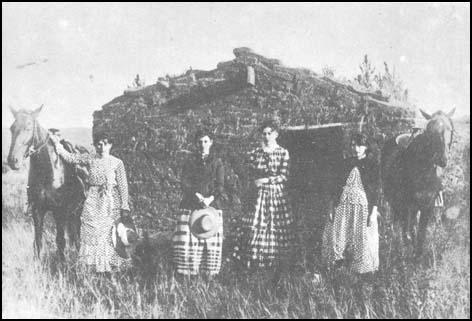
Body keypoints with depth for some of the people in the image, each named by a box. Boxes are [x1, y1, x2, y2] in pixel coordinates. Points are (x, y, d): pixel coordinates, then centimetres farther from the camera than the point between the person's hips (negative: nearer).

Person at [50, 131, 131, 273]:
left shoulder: (117, 163, -1)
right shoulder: (89, 159, 6)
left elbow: (123, 186, -2)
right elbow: (69, 157, 9)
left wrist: (124, 207, -7)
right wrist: (56, 143, 3)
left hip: (111, 203, -2)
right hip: (93, 202, 2)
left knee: (110, 235, -2)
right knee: (91, 233, -4)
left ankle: (112, 266, 8)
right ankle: (91, 265, 1)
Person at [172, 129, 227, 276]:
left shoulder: (217, 162, 10)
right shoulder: (190, 162, 11)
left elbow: (220, 185, 0)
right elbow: (185, 183, 0)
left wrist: (210, 199, -18)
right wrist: (198, 196, -16)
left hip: (212, 205, 0)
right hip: (191, 206, 0)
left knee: (211, 240, -5)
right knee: (187, 239, -9)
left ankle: (210, 274, 2)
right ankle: (187, 274, -3)